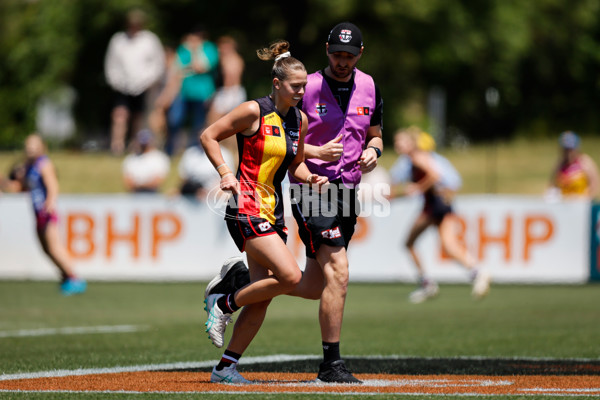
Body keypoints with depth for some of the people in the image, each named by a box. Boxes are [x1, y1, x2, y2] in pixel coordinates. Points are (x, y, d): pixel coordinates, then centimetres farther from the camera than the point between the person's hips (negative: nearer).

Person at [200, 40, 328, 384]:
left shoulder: (300, 120, 11)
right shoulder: (254, 111, -10)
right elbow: (209, 136, -4)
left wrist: (310, 178, 2)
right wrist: (225, 172, -15)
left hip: (274, 210, 8)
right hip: (247, 208, -8)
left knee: (262, 298, 3)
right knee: (290, 276, -20)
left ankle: (226, 367, 11)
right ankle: (224, 304, 0)